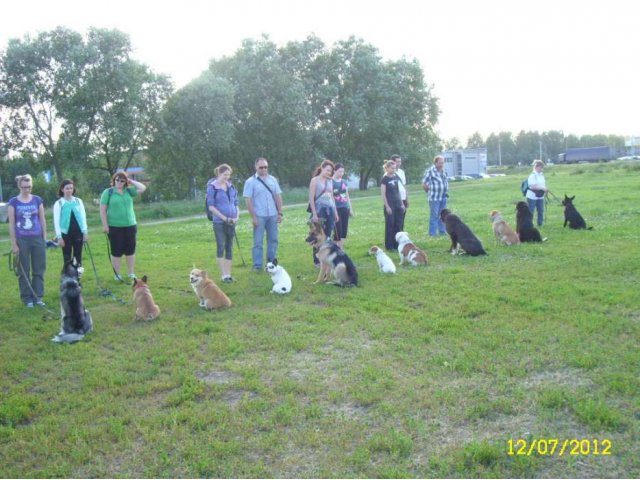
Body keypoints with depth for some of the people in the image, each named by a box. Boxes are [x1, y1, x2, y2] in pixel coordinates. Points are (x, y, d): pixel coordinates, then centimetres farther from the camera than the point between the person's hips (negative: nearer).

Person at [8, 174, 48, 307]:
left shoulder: (37, 200, 4)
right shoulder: (13, 202, -3)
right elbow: (11, 224, -3)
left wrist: (45, 239, 4)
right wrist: (14, 244, -6)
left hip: (37, 238, 2)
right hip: (22, 240, -2)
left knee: (39, 269, 5)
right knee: (24, 271, 5)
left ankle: (38, 297, 14)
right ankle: (27, 298, 13)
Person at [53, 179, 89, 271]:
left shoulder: (78, 201, 6)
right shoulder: (58, 203, -2)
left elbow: (83, 217, 8)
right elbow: (56, 221, -3)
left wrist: (85, 232, 3)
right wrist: (59, 237, -7)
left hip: (78, 232, 2)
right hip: (66, 233, -2)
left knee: (78, 255, 5)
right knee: (67, 257, 3)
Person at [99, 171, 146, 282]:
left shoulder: (129, 191, 8)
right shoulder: (108, 192, -2)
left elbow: (143, 188, -2)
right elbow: (102, 210, -4)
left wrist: (131, 181, 1)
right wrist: (105, 225, -9)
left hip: (130, 226, 3)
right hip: (114, 227, -3)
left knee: (130, 250, 9)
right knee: (116, 251, 4)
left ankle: (131, 273, 21)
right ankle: (117, 274, 14)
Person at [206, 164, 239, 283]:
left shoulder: (231, 186, 9)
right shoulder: (212, 187, -6)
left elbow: (236, 203, 15)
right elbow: (211, 206, -10)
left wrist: (237, 216, -1)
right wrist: (224, 218, -13)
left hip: (231, 222, 5)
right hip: (219, 222, -5)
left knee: (229, 247, 7)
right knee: (221, 247, -6)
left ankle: (228, 274, 13)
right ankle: (224, 275, -2)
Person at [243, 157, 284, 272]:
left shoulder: (273, 180, 9)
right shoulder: (250, 182, -3)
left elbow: (278, 197, 11)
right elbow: (248, 200, -7)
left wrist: (280, 213, 5)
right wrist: (253, 217, -12)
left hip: (272, 215, 4)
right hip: (259, 216, -4)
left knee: (273, 239, 9)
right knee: (258, 242, 0)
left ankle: (272, 263, 19)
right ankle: (257, 265, 6)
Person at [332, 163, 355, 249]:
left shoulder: (344, 182, 11)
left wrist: (351, 209, 16)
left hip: (345, 208, 6)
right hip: (336, 209, -6)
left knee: (344, 230, 5)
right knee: (338, 231, -7)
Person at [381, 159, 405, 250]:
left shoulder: (396, 177, 10)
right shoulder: (384, 179, -8)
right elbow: (383, 194, -11)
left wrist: (402, 203, 13)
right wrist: (387, 206, -15)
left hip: (398, 204, 6)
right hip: (390, 204, -6)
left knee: (399, 224, 7)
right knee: (390, 225, 0)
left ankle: (397, 244, 15)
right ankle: (389, 245, 7)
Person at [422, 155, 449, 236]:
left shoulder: (444, 171, 11)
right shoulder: (430, 171, -11)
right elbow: (424, 184, -9)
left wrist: (446, 192, 15)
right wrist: (430, 192, 1)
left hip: (443, 197, 7)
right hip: (434, 198, -7)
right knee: (434, 215, -4)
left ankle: (442, 231, 24)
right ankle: (432, 233, 3)